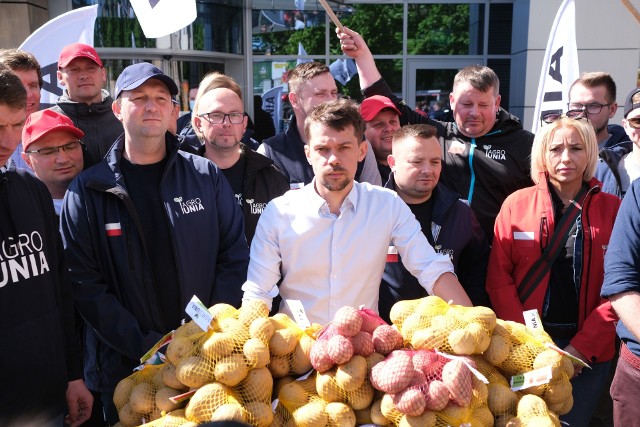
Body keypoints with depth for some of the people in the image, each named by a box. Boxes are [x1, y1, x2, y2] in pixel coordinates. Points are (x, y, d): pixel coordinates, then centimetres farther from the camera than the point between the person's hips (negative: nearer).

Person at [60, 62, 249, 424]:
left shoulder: (206, 176, 1)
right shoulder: (88, 191, -3)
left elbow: (235, 256, 0)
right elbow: (85, 284, -8)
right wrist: (149, 346, -15)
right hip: (125, 369, -1)